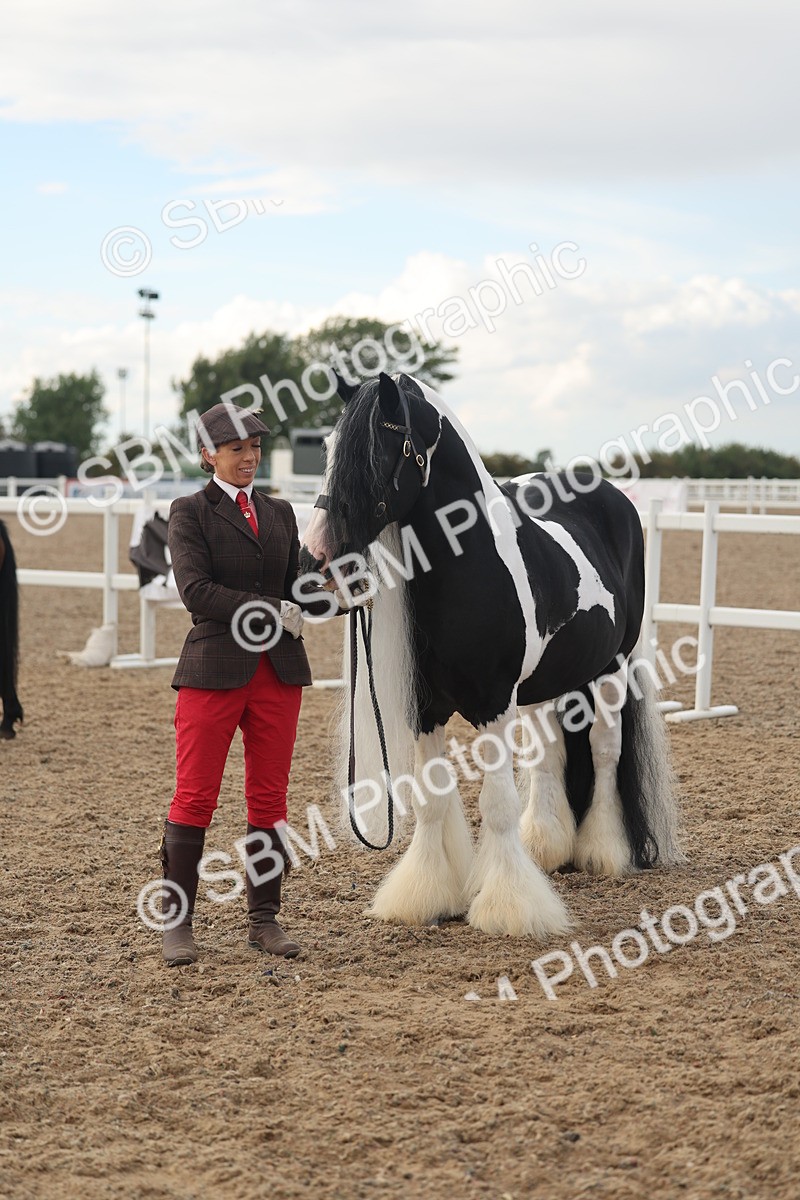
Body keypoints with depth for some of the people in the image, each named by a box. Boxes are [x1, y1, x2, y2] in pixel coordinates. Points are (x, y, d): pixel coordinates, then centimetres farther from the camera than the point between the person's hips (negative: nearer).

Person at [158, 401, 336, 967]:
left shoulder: (280, 512, 15)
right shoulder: (190, 512, -1)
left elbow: (293, 592, 15)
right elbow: (195, 590, -13)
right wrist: (271, 611, -16)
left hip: (279, 669, 5)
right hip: (215, 666, -4)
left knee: (270, 796, 7)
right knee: (196, 795, -2)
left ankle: (265, 919, 15)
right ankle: (177, 921, 7)